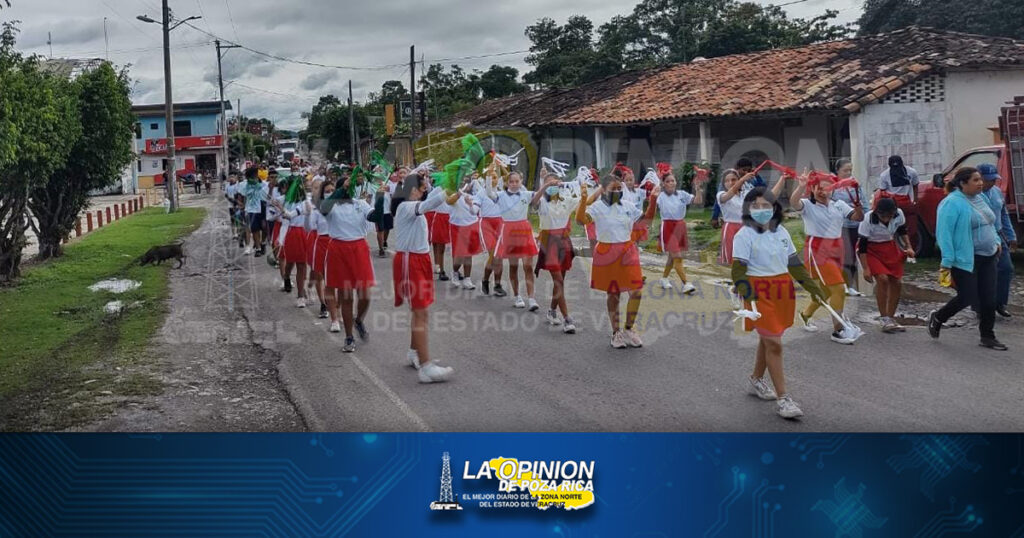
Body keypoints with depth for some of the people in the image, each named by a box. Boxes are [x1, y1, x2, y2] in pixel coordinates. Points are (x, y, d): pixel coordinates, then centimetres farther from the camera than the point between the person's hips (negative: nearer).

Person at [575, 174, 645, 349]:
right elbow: (581, 219, -27)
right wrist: (584, 200, -41)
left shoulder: (628, 206, 5)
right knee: (613, 294, 8)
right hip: (607, 252, -3)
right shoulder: (598, 207, -9)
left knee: (637, 291, -5)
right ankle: (616, 333, 22)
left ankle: (629, 330, 13)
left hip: (627, 252, 3)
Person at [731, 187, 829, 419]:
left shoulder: (781, 232, 10)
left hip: (783, 291, 6)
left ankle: (756, 380, 37)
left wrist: (812, 286, 15)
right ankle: (782, 398, -4)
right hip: (760, 293, -6)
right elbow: (738, 269, -14)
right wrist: (747, 296, -24)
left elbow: (794, 262, 17)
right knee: (774, 344, -8)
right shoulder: (744, 235, -9)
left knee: (768, 339, 16)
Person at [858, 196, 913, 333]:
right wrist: (866, 268, -22)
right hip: (871, 250, -5)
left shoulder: (899, 214, -16)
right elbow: (862, 245, -21)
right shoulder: (868, 219, -28)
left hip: (890, 248, 5)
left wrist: (908, 247, -6)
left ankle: (891, 318, 17)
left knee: (897, 282, 1)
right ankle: (885, 319, -12)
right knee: (882, 278, -22)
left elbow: (902, 231, 7)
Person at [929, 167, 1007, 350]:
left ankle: (987, 337, 17)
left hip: (988, 258, 8)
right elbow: (944, 233, -18)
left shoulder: (980, 198, 11)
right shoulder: (952, 203, -15)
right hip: (965, 260, -8)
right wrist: (947, 263, -22)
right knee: (967, 298, -3)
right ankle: (937, 318, 22)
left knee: (989, 299, 6)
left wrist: (996, 242, 13)